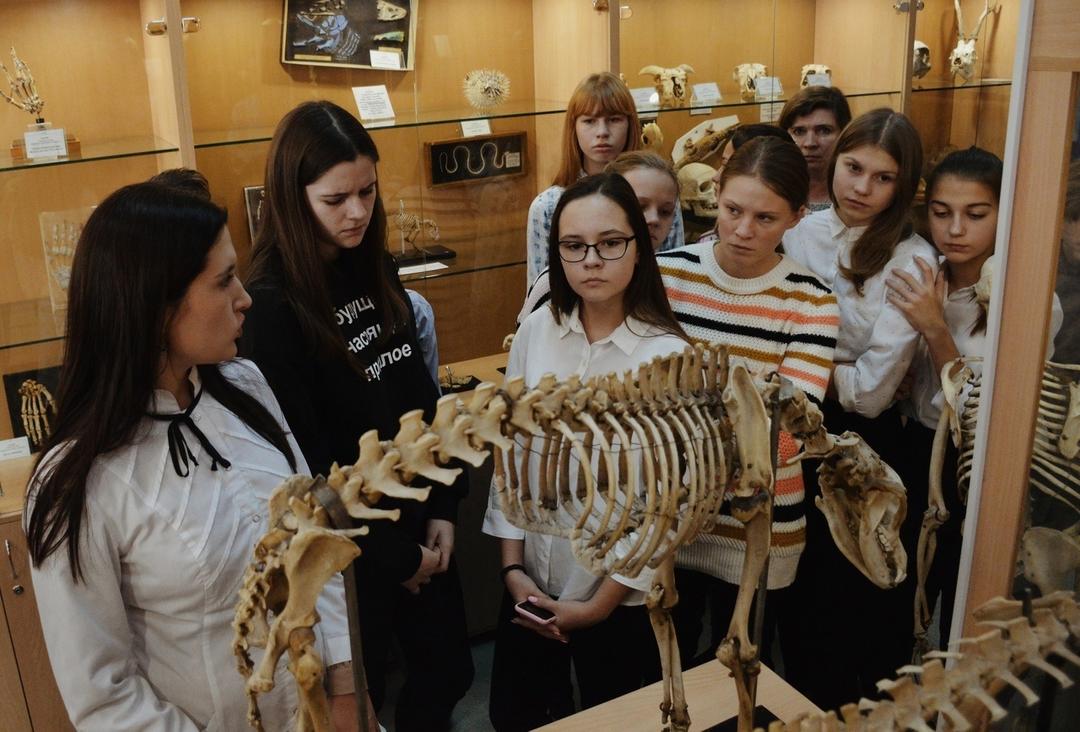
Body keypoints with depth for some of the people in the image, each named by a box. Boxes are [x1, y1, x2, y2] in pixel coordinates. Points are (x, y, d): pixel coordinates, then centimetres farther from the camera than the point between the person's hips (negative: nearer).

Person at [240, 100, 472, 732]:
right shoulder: (271, 307, -19)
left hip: (419, 518, 6)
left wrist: (443, 509, 1)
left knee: (448, 671, 19)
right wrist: (392, 552, -12)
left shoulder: (378, 271, 1)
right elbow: (305, 459, -18)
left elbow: (421, 396, 6)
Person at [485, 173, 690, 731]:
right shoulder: (537, 331, -7)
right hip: (531, 585, 3)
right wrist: (512, 566, -1)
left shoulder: (668, 356, -17)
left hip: (622, 597, -3)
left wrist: (600, 604, -10)